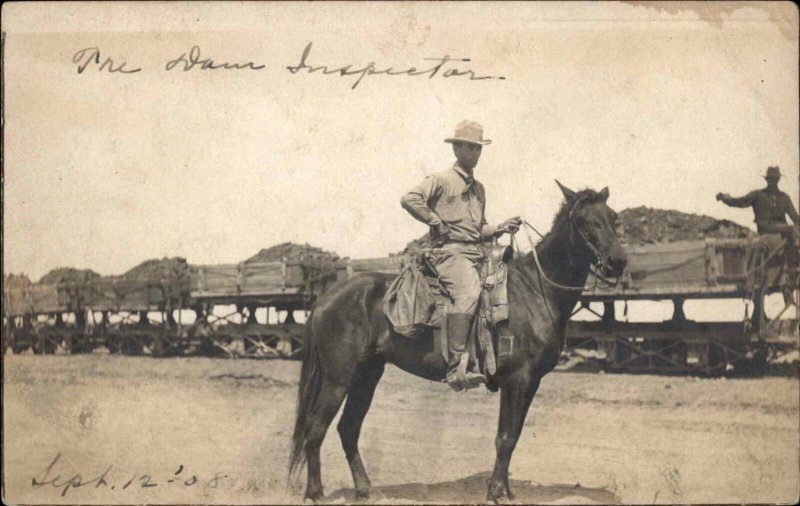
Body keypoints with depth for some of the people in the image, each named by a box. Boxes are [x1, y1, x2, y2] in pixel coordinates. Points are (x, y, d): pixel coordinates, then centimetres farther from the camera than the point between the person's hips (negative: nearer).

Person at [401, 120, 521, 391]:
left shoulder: (479, 188, 26)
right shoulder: (441, 180, 3)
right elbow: (409, 199, -12)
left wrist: (501, 228, 14)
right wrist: (436, 222, -10)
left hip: (476, 253, 9)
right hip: (450, 250, -8)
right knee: (468, 292, -31)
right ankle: (456, 367, -38)